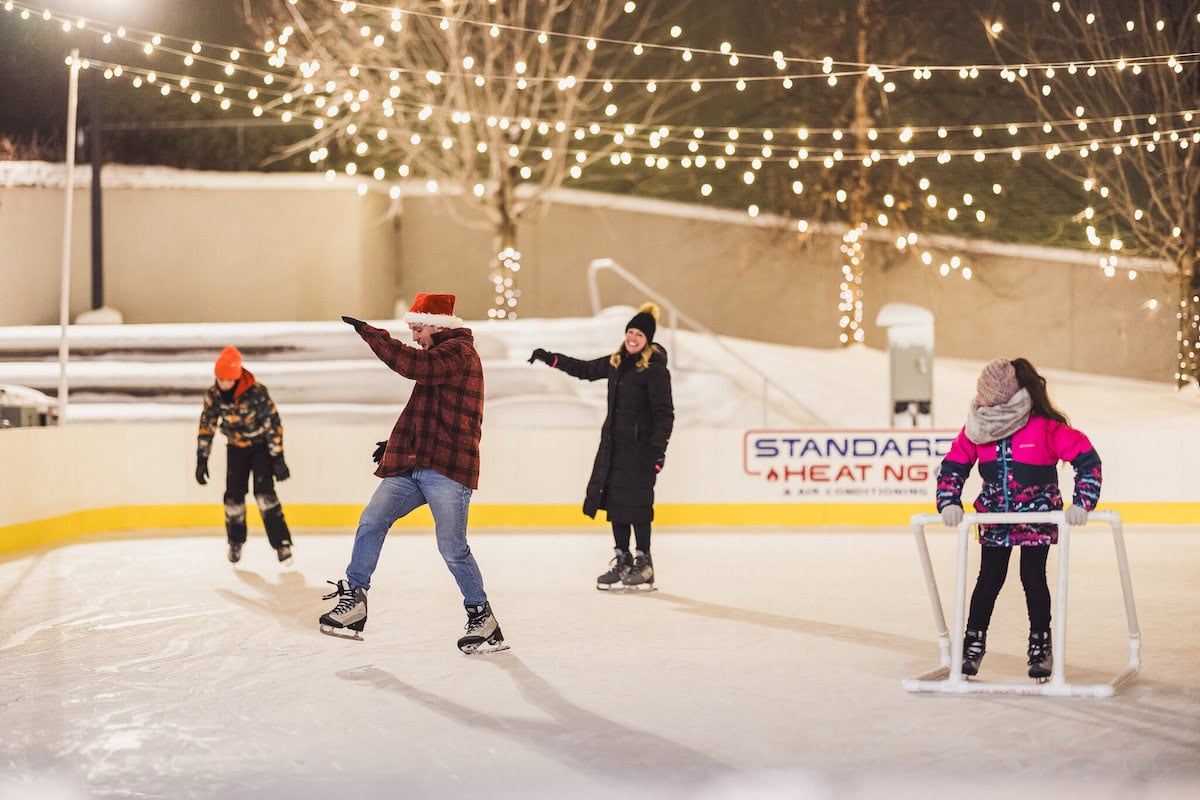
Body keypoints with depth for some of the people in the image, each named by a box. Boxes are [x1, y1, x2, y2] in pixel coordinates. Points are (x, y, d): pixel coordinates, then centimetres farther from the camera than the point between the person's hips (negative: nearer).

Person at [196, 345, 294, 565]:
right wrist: (202, 460, -5)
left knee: (264, 492, -18)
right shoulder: (213, 395, -14)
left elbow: (274, 425, -21)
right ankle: (235, 542, 18)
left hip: (262, 445, -4)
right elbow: (206, 428, -3)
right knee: (233, 495, -3)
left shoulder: (257, 392, -27)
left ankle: (281, 542, -13)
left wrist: (278, 459, -20)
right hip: (236, 448, 4)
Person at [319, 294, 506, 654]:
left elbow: (413, 365, -26)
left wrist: (370, 333, -21)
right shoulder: (440, 355, 24)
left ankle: (482, 617, 7)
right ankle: (353, 599, 2)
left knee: (452, 548, -7)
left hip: (447, 467, -9)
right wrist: (395, 442, 24)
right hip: (412, 465, 9)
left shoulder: (459, 352, -9)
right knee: (372, 520, -2)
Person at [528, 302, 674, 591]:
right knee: (614, 502, 7)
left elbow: (665, 413, -13)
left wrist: (658, 450, -19)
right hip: (614, 445, 8)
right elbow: (585, 370, 27)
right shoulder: (616, 363, 12)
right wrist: (549, 358, 21)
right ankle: (622, 562, 16)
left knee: (635, 505, -7)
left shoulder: (655, 369, -11)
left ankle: (644, 566, 2)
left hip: (640, 448, -8)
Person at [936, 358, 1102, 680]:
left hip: (1039, 516, -3)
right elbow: (953, 465, 2)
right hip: (994, 517, 3)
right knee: (989, 579, 6)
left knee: (1033, 578, -3)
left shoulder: (1046, 427, -19)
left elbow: (1087, 458, -16)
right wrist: (949, 502, -11)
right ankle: (974, 644, 19)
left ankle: (1041, 647, 12)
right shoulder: (977, 427, -7)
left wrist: (1081, 503, -20)